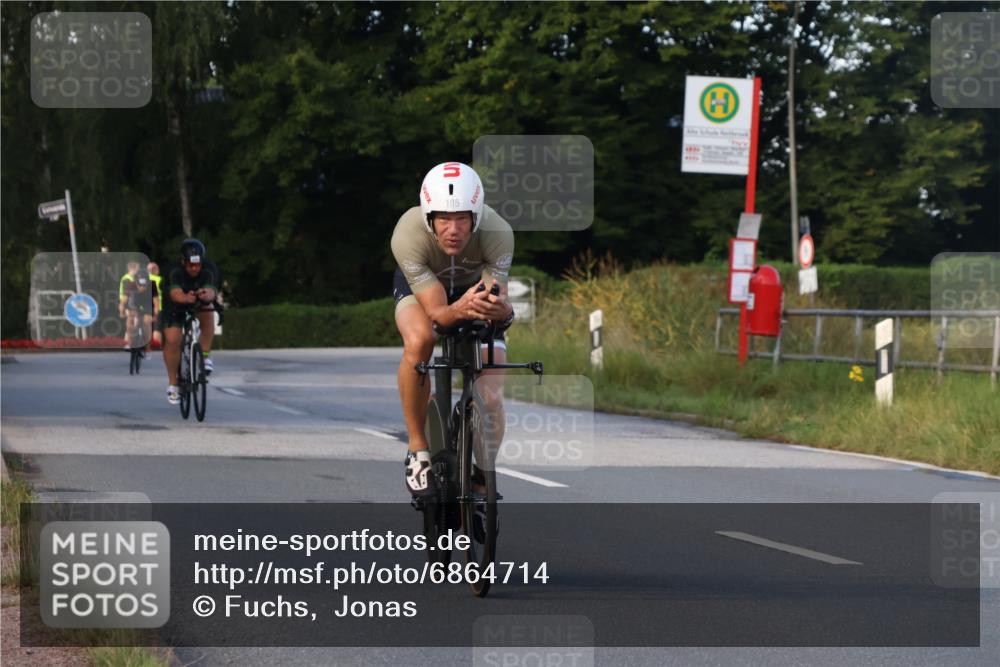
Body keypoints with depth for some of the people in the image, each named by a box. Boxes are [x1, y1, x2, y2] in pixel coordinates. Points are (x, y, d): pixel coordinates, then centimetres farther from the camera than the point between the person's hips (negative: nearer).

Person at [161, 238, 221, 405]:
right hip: (176, 306, -1)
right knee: (172, 340, -15)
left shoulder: (209, 269, -31)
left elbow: (212, 291, -47)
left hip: (200, 304, 1)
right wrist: (186, 298, -72)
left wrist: (207, 295, -71)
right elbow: (175, 293, -50)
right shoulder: (174, 270, -34)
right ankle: (173, 384, 1)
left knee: (208, 314, -31)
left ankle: (205, 356, -14)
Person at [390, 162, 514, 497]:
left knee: (491, 399, -14)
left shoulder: (498, 233, -35)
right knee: (419, 341, -36)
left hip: (477, 285, 1)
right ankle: (418, 451, -19)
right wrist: (460, 310, -59)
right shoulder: (408, 235, -38)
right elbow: (436, 310, -37)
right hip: (420, 286, -1)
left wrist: (501, 309, -58)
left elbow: (498, 296, -34)